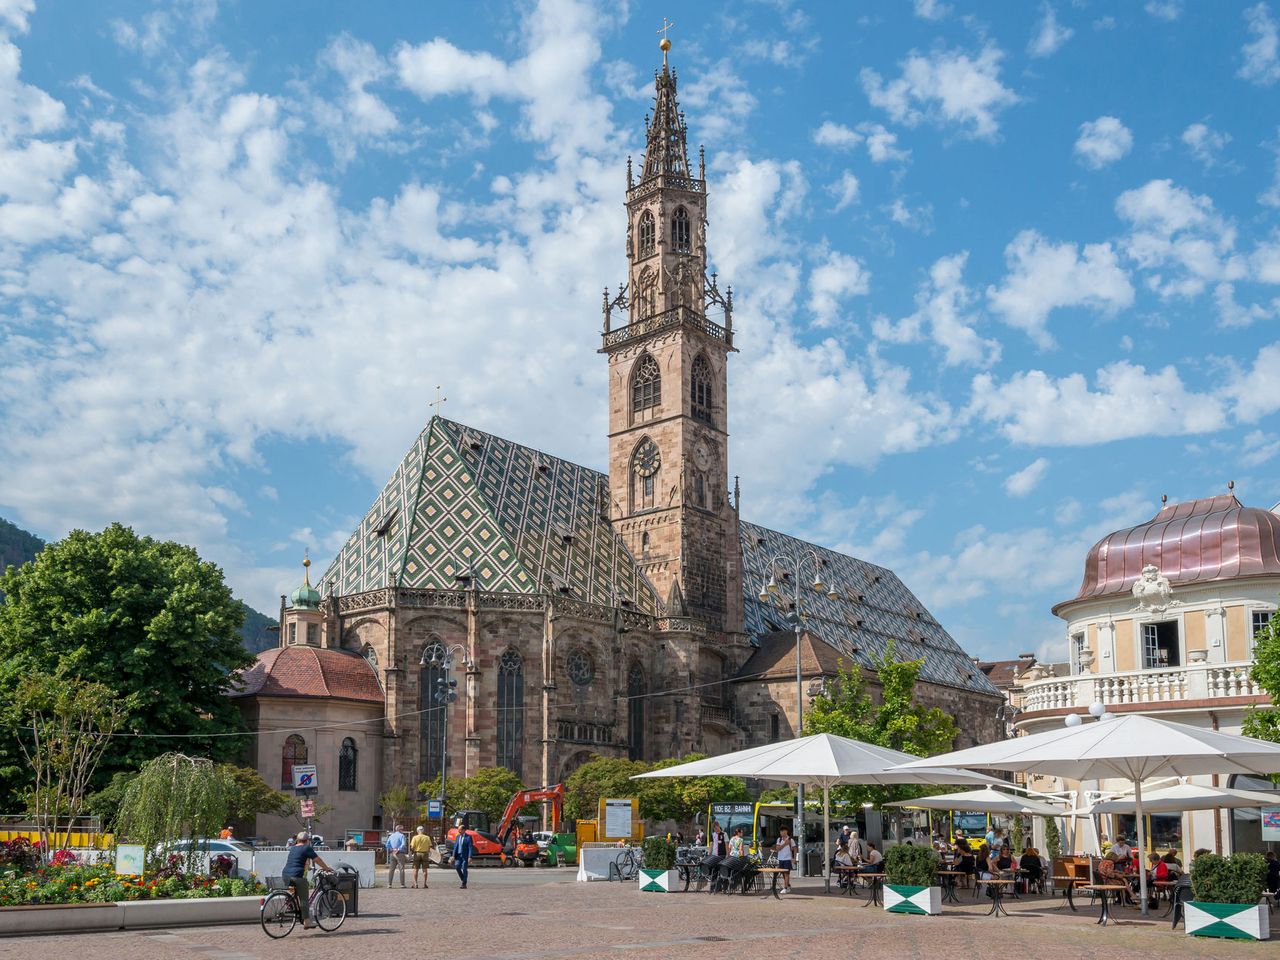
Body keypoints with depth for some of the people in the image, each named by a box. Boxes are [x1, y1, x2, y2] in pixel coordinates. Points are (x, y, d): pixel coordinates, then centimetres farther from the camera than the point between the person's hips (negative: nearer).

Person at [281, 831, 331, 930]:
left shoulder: (292, 848, 21)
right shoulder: (307, 848, -1)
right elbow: (318, 860, 2)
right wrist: (326, 868, 17)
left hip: (285, 875, 7)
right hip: (297, 876, -7)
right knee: (304, 898, 0)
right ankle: (307, 922, 1)